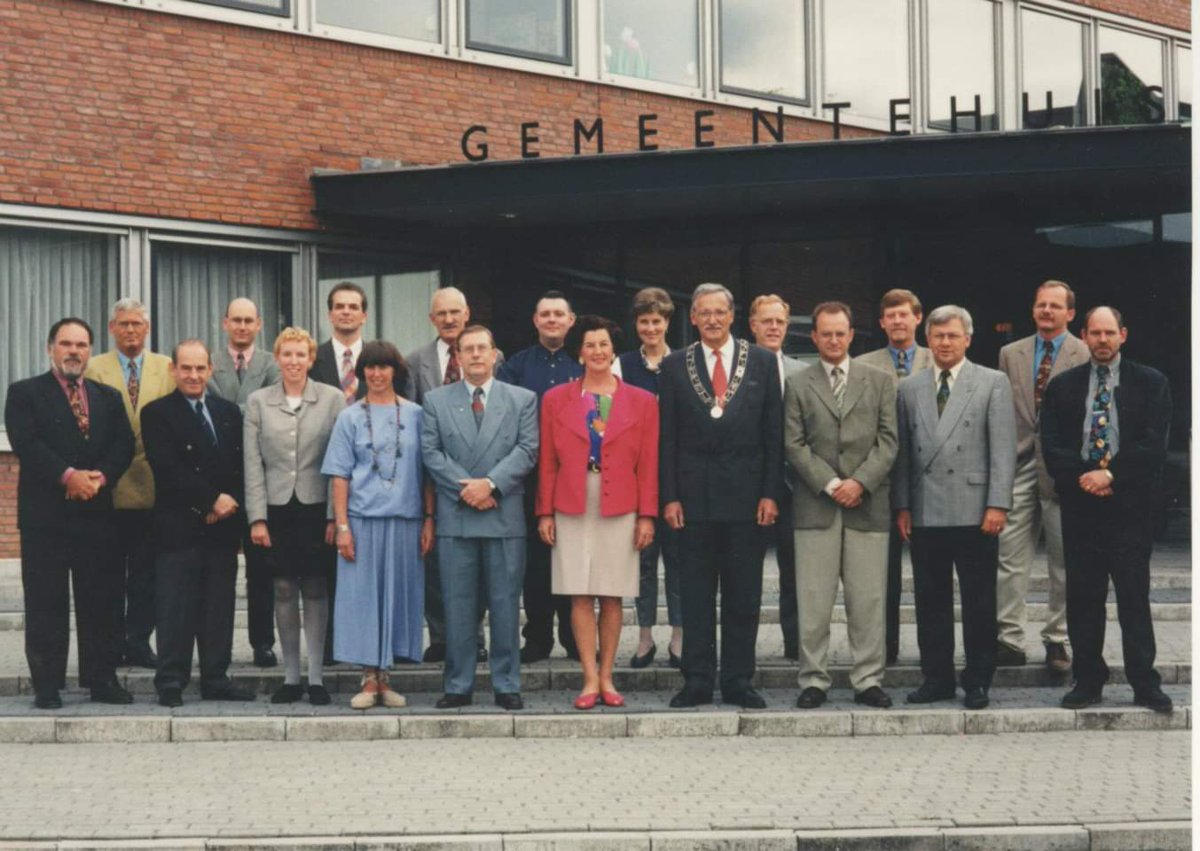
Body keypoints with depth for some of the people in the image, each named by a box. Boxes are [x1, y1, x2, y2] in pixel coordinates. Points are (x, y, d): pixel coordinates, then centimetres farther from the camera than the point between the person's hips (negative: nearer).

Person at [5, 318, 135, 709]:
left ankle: (102, 679, 11)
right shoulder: (25, 394, 4)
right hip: (45, 515, -3)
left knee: (103, 601, 4)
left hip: (98, 512, 4)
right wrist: (68, 476, -20)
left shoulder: (108, 397, 16)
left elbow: (123, 445, 5)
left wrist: (100, 476, -13)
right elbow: (26, 443, -10)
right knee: (46, 604, -1)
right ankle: (47, 685, 4)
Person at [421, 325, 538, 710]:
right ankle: (458, 685, 8)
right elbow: (431, 452, 2)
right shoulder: (436, 400, 10)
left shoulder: (522, 400, 9)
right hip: (455, 517, 0)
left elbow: (527, 450, -1)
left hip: (505, 516, 0)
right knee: (458, 605, 3)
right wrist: (466, 489, -9)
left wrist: (490, 484, -13)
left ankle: (506, 685, 8)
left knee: (506, 604, 2)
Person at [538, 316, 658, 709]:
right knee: (580, 596, -3)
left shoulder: (641, 402, 6)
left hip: (620, 510, 0)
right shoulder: (556, 400, 7)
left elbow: (648, 465, 4)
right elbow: (547, 462, 6)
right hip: (572, 510, 0)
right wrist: (545, 513, 1)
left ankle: (606, 678, 10)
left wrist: (647, 515, -2)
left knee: (612, 596, 2)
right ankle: (591, 680, 0)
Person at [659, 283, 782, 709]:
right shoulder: (675, 366, 6)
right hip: (695, 494, 0)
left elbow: (773, 431, 4)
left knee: (744, 594, 4)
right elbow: (667, 436, 4)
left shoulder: (761, 361, 6)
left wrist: (770, 493, -3)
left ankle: (738, 681, 10)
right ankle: (697, 681, 9)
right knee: (696, 594, 3)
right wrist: (669, 496, -3)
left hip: (746, 493, 0)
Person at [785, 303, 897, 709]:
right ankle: (813, 679, 6)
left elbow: (888, 442, 4)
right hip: (816, 505, -1)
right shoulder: (798, 387, 9)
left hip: (867, 504, 1)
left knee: (868, 599, 1)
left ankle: (868, 680, 7)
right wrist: (830, 484, -9)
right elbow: (794, 445, 1)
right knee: (814, 600, -1)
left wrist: (860, 482, -9)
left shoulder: (879, 382, 11)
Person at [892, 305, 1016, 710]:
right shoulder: (909, 388, 12)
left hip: (973, 511, -3)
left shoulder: (993, 383, 3)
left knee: (978, 601, 2)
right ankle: (937, 677, 15)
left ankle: (977, 681, 10)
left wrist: (998, 504, -10)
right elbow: (902, 451, 11)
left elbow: (1003, 449, -2)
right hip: (925, 513, 3)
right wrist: (902, 506, 5)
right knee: (930, 600, 7)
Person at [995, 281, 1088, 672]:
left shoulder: (1087, 356, 1)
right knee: (1011, 559, -1)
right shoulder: (1011, 354, 11)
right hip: (1019, 464, 2)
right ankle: (1009, 640, 3)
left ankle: (1057, 641, 13)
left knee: (1064, 562, 5)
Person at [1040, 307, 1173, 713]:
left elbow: (1154, 444, -4)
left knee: (1134, 596, -1)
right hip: (1080, 503, 2)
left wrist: (1111, 474, -13)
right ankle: (1088, 681, 11)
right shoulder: (1062, 386, 10)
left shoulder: (1150, 383, 5)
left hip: (1131, 502, -2)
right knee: (1082, 597, 4)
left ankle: (1145, 684, 4)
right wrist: (1083, 478, -10)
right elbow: (1051, 446, 4)